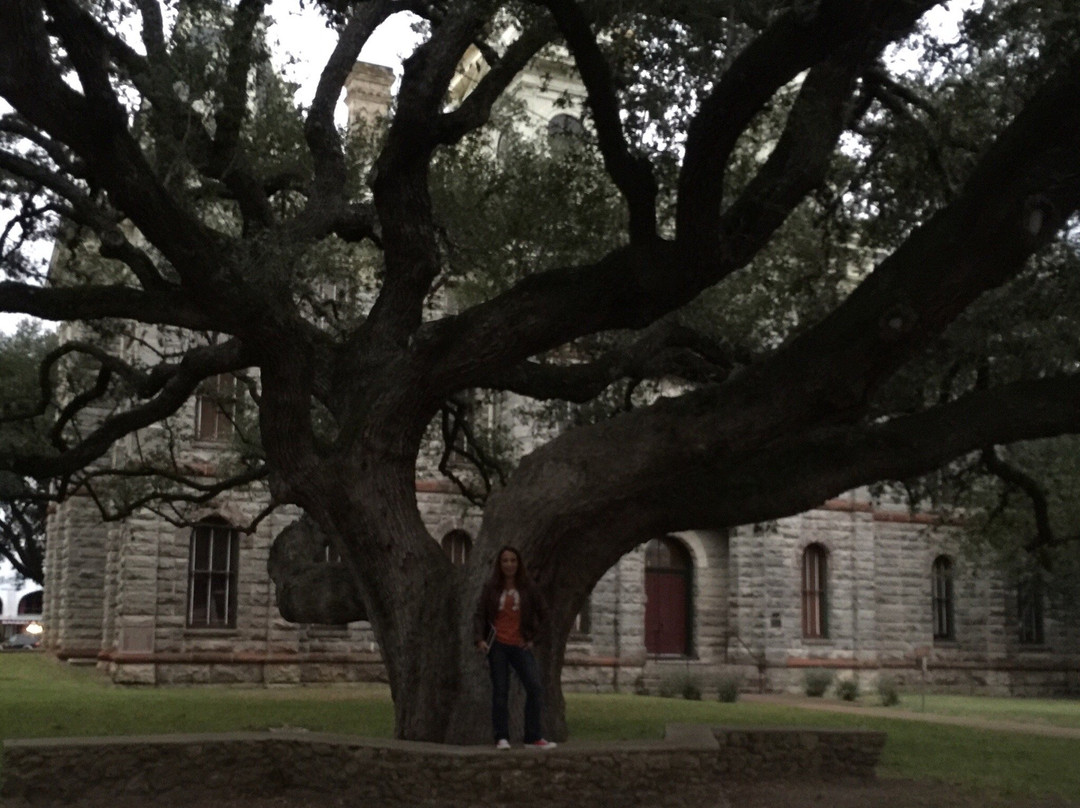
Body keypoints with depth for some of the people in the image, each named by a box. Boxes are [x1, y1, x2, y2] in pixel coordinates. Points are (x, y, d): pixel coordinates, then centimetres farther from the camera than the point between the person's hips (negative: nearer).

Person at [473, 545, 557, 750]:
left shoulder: (528, 587, 3)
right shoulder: (491, 587, 2)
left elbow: (543, 612, 12)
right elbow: (480, 614, 1)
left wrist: (533, 636, 8)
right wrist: (480, 639, -12)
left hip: (520, 646, 1)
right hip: (497, 645, -1)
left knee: (535, 687, -8)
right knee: (500, 691, 1)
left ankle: (533, 738, 0)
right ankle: (502, 738, 10)